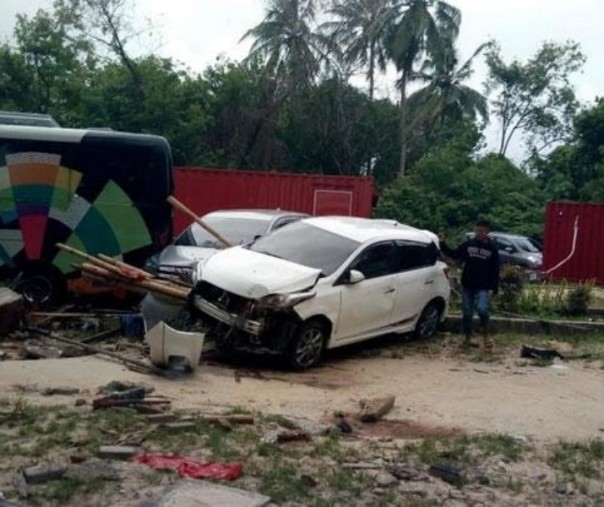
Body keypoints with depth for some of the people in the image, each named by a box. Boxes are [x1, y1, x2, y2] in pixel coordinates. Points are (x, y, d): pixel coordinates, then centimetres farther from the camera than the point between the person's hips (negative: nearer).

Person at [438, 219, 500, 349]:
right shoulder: (468, 244, 3)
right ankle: (467, 337, 23)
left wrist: (494, 287, -1)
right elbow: (454, 254, 8)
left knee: (482, 309, -21)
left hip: (483, 287, -2)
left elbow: (495, 270, 2)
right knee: (467, 313, 8)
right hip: (468, 285, 2)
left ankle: (486, 335, 0)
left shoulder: (492, 248, 0)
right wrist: (443, 244, -4)